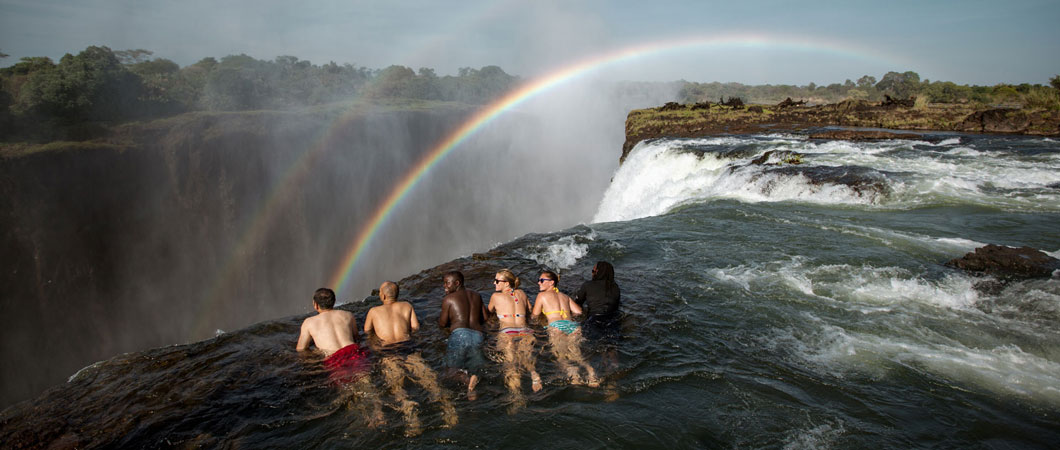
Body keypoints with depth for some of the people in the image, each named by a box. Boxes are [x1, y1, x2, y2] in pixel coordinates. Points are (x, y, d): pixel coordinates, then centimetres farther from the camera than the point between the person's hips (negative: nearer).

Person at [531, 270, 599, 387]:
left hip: (556, 326, -5)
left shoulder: (542, 295, 17)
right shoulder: (565, 296, 29)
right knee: (576, 355, -6)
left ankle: (574, 375, -42)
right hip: (573, 325, 5)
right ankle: (591, 374, -33)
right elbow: (579, 312, 23)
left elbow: (534, 316, 21)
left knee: (561, 356, -14)